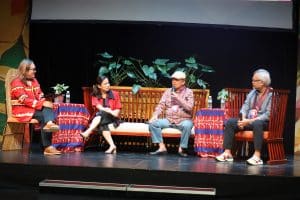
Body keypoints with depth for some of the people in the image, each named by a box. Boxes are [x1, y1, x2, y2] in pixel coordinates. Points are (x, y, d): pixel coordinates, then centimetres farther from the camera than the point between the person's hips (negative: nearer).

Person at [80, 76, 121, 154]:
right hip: (101, 118, 1)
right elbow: (99, 107, -11)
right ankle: (112, 146, -45)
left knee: (101, 113, -33)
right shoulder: (95, 96, 6)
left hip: (113, 119, -1)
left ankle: (88, 132, -47)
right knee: (102, 125, -36)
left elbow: (118, 109, 6)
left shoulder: (115, 94, 7)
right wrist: (110, 111, -27)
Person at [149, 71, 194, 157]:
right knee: (153, 123, -18)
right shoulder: (168, 91, 13)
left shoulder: (189, 92, 2)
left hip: (183, 120, -4)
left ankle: (182, 149, -21)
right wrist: (155, 115, -10)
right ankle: (162, 147, -16)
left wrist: (178, 98, -16)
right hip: (168, 120, 4)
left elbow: (189, 107, -11)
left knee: (187, 125, -38)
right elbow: (161, 105, 8)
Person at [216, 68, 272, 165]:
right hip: (248, 120, 7)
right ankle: (227, 153, -17)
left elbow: (268, 115, -16)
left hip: (263, 122, -7)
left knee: (257, 124, -40)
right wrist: (243, 119, -10)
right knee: (230, 122, -12)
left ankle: (257, 156, -43)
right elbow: (245, 106, 11)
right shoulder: (252, 93, 15)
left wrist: (250, 121, -21)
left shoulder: (272, 95, -7)